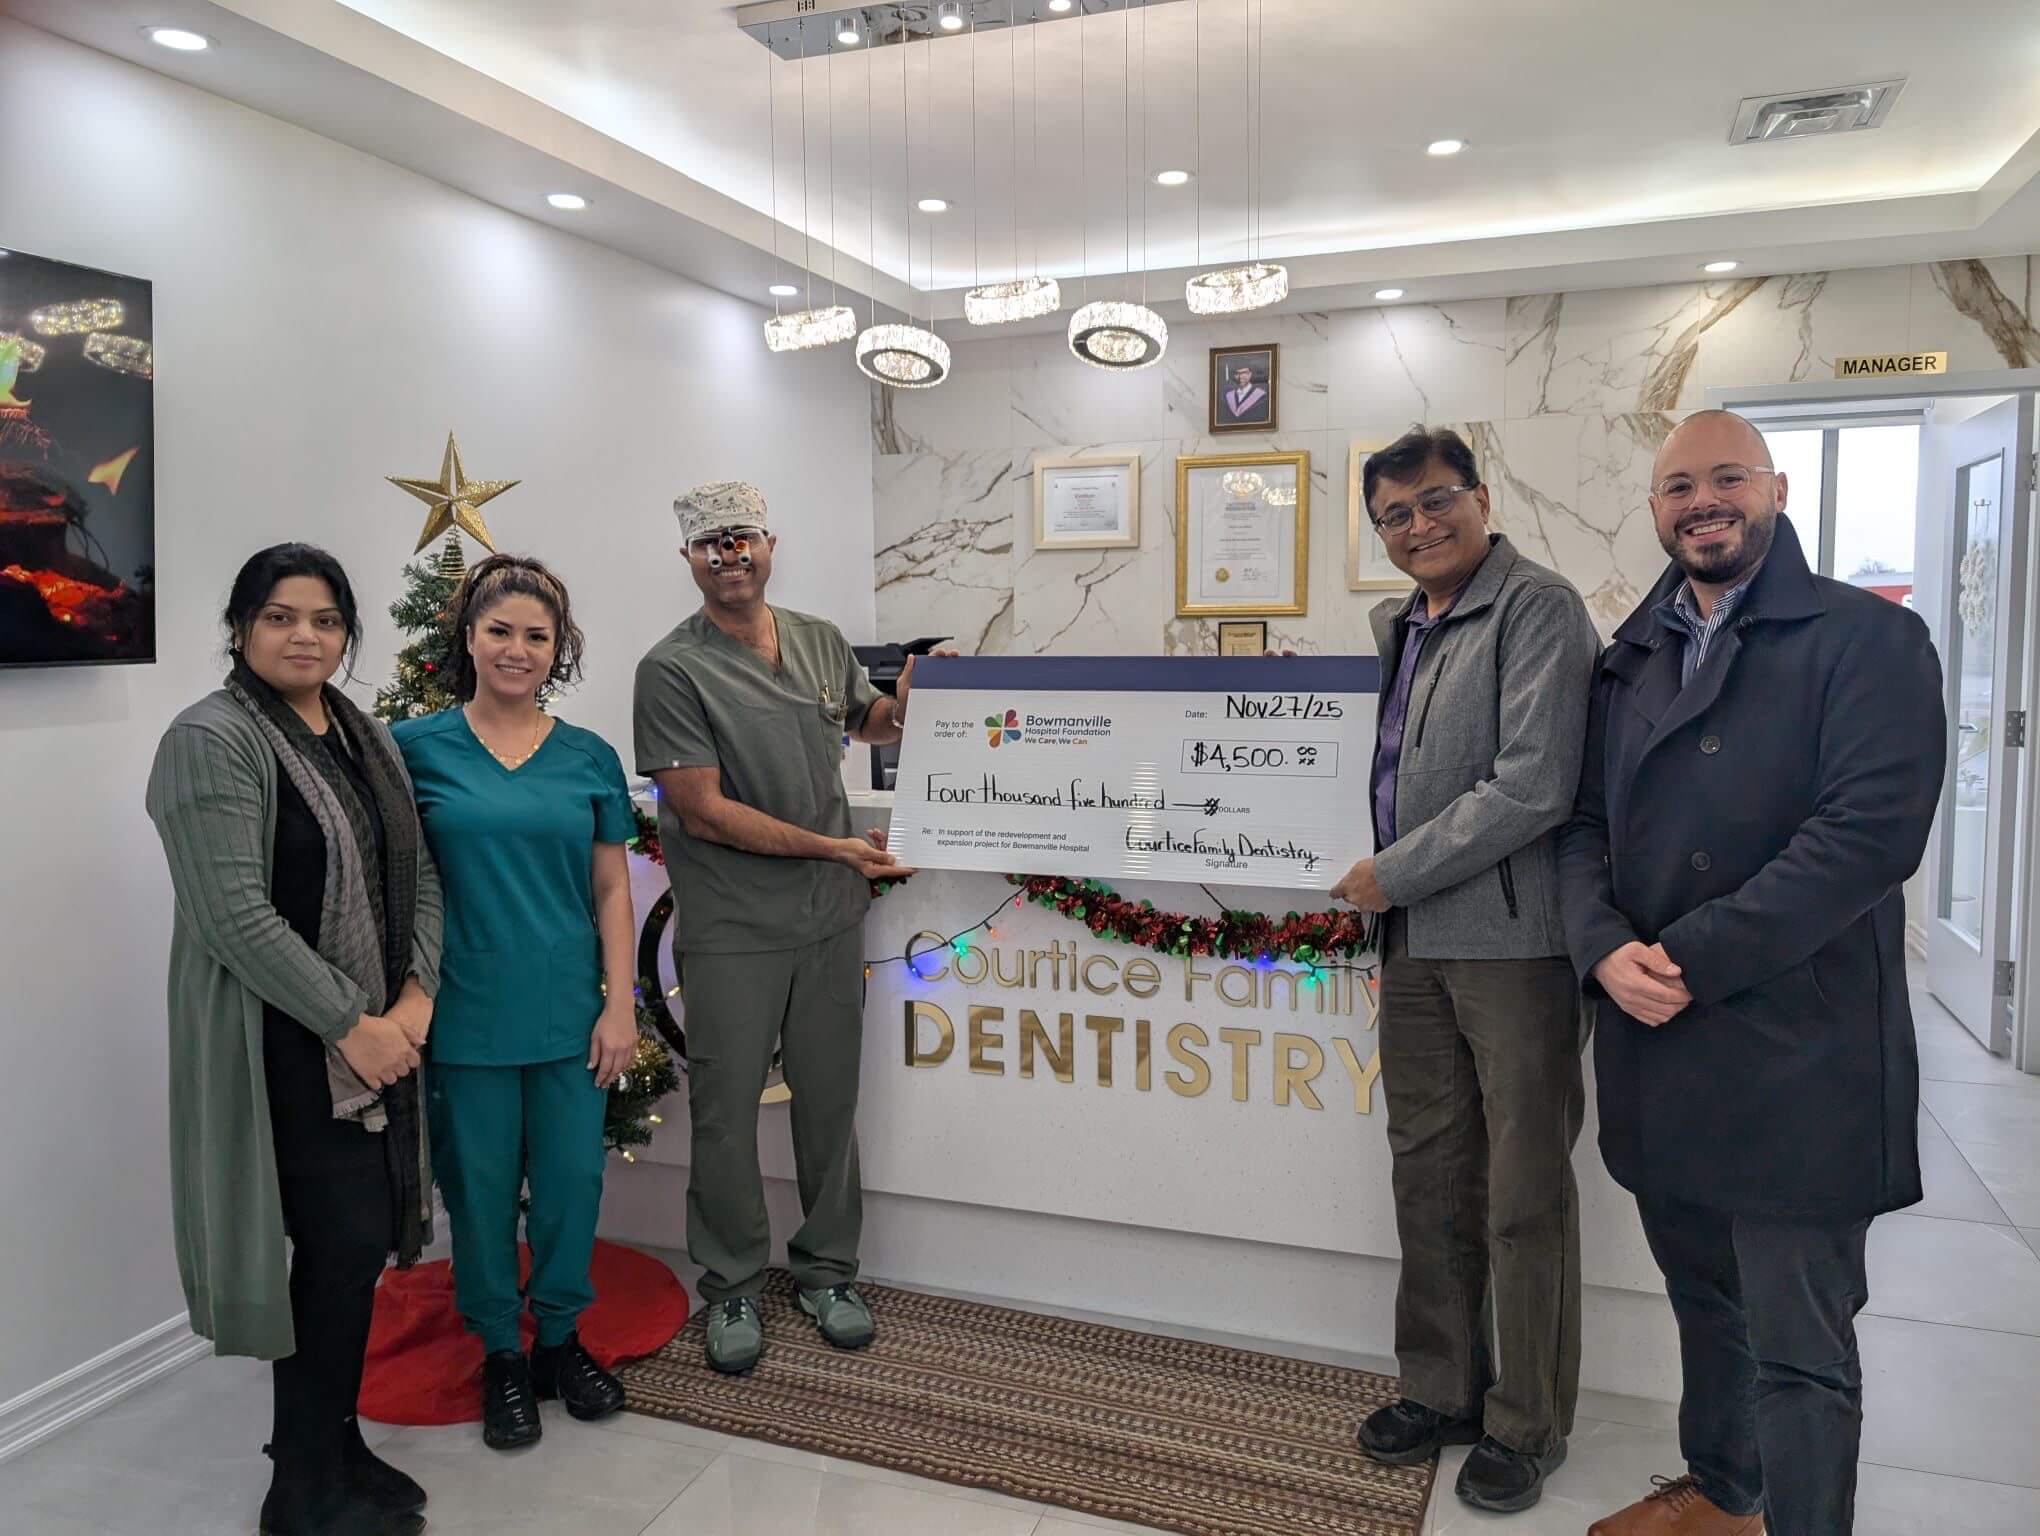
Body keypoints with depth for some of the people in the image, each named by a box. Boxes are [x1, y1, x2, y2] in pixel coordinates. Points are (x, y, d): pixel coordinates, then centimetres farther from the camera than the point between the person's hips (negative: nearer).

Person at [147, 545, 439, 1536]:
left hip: (378, 1034, 7)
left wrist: (415, 997, -4)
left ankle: (328, 1441, 32)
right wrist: (352, 1026, -16)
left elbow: (417, 875, 11)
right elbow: (235, 914, -18)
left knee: (363, 1238, 12)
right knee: (343, 1240, -3)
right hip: (286, 1045, -7)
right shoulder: (213, 740, -11)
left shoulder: (367, 737, 11)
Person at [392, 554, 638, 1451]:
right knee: (480, 1185, 10)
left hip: (569, 1012, 2)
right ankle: (500, 1355, 30)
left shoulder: (589, 758, 3)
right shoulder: (417, 748, -3)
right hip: (466, 1013, -2)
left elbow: (611, 888, 5)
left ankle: (560, 1335, 32)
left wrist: (621, 1005, 0)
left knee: (572, 1179, 10)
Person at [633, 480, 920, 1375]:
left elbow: (869, 722, 25)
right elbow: (705, 810, -14)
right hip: (731, 932, -4)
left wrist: (904, 706, 1)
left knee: (830, 1101, 13)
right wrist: (832, 847, -15)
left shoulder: (822, 641, 7)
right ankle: (733, 1289, 26)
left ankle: (826, 1271, 31)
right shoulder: (673, 669, -9)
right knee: (726, 1111, 6)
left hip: (831, 918, 5)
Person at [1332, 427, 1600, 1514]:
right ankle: (1442, 1391, 33)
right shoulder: (1397, 625, 15)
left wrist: (1393, 874, -14)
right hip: (1414, 943, 8)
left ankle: (1527, 1426, 23)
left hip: (1514, 938, -7)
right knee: (1428, 1177, 16)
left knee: (1523, 1197, 5)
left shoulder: (1538, 609, -10)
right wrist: (1379, 892, 12)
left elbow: (1531, 789, -19)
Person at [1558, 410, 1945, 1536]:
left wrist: (1695, 959, -20)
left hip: (1794, 1061, -6)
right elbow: (1586, 823, 8)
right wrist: (1607, 949, -12)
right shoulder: (1631, 662, 13)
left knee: (1799, 1350, 4)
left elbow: (1874, 827, -18)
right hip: (1657, 1048, 6)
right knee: (1705, 1303, 23)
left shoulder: (1869, 639, -6)